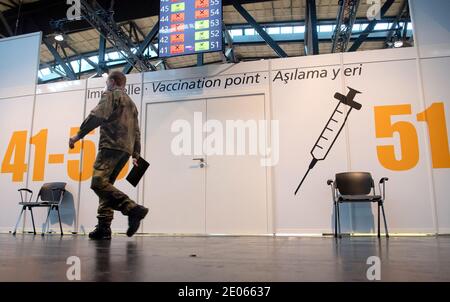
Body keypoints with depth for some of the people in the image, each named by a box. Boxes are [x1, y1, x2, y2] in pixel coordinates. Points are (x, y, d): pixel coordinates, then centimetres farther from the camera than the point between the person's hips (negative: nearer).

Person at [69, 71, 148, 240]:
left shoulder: (111, 95, 6)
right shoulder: (131, 103, 31)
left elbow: (97, 116, -11)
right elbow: (136, 132, 25)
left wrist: (78, 135, -6)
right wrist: (136, 155, 22)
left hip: (112, 145, -9)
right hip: (126, 149, 9)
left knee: (98, 183, -17)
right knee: (106, 184, 8)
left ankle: (133, 209, -28)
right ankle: (104, 227, 1)